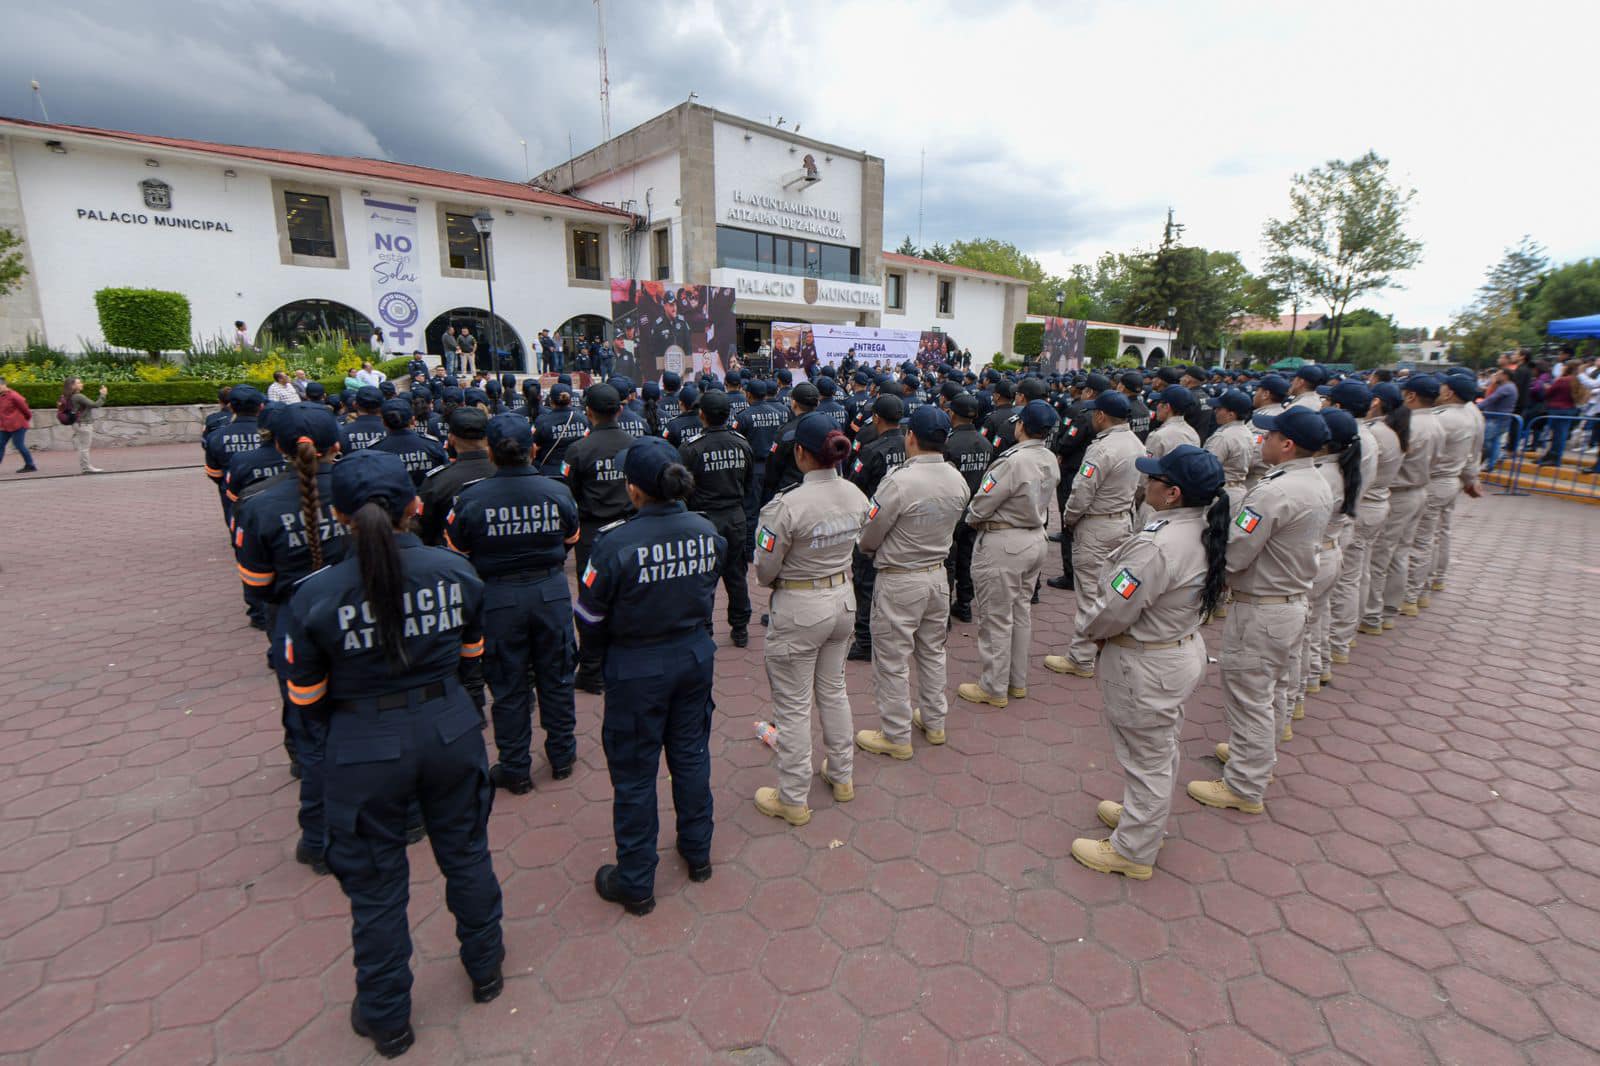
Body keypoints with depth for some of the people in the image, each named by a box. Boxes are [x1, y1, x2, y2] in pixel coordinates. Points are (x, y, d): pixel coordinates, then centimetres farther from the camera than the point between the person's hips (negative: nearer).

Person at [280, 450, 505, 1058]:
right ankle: (484, 968, 45)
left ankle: (386, 1019, 40)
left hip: (363, 752, -2)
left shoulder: (314, 596, -17)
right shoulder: (454, 571, -12)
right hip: (450, 732, 2)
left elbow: (306, 699, -5)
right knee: (465, 853, 24)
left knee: (376, 884, 19)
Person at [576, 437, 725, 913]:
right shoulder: (706, 532, -8)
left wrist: (601, 652, 8)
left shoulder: (616, 544, -24)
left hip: (636, 670, -5)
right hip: (696, 658, 5)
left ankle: (635, 883, 30)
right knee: (691, 754, 22)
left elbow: (590, 620, -13)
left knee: (634, 772, 12)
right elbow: (707, 593, 3)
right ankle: (697, 852, 41)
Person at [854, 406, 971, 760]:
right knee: (932, 652, 22)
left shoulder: (899, 480, -24)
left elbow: (868, 535, -14)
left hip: (899, 581, -7)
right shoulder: (958, 481, -3)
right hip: (938, 574, 7)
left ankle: (896, 737, 19)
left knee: (893, 660, 7)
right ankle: (934, 723, 36)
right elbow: (948, 527, 8)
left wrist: (873, 552, 7)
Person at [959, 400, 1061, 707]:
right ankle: (1017, 681, 31)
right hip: (1036, 538, 9)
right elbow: (1047, 502, 10)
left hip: (1003, 544, -9)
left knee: (996, 618, 3)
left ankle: (993, 689, 15)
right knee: (1021, 612, 18)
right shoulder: (1051, 460, 2)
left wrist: (972, 519, 2)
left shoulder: (1013, 461, -24)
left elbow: (981, 505, -19)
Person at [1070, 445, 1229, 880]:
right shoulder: (1205, 529, -2)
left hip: (1147, 666, -9)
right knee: (1160, 749, 26)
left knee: (1146, 757, 8)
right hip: (1184, 647, 10)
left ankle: (1132, 851, 27)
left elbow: (1112, 611, -27)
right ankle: (1144, 815, 49)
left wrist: (1092, 630, -5)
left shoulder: (1156, 545, -32)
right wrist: (1103, 626, 2)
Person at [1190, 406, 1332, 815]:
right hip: (1296, 602, 9)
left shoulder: (1274, 492, -27)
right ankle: (1260, 756, 44)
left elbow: (1232, 555, -26)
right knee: (1276, 691, 24)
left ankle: (1244, 787, 16)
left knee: (1249, 698, 3)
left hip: (1259, 611, -9)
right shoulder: (1320, 487, 4)